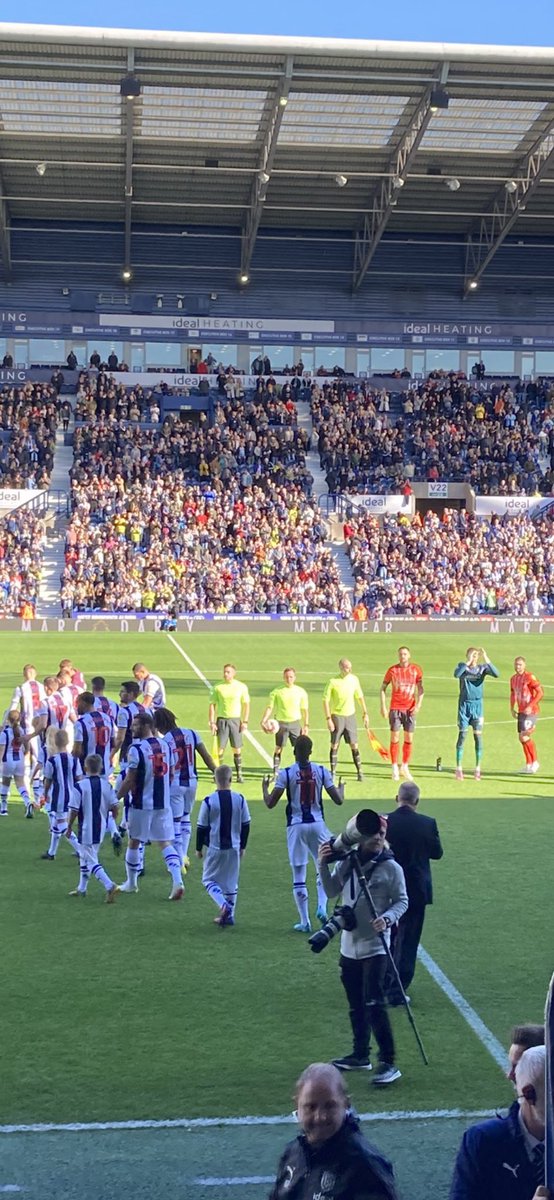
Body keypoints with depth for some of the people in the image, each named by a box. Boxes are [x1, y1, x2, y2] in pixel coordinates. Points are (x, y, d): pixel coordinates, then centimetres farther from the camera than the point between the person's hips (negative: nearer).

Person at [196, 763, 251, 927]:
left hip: (215, 848, -3)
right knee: (231, 882, 15)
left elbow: (202, 827, -6)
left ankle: (223, 905, -14)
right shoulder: (240, 799, -3)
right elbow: (246, 825, 4)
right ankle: (229, 915, 17)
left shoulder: (209, 801, -12)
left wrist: (199, 848, 6)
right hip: (233, 848, 3)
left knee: (209, 879, 9)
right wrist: (242, 846, 17)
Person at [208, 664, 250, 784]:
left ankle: (239, 774, 12)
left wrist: (245, 721, -2)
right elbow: (212, 705, 2)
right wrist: (212, 722, -5)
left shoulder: (241, 687, 0)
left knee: (237, 749, 4)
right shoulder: (218, 687, -1)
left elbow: (246, 705, 5)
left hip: (236, 720, 0)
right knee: (219, 748, -1)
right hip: (221, 720, 0)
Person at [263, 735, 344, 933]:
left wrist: (264, 786, 14)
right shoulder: (322, 771, -2)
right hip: (317, 824, 2)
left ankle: (304, 921, 6)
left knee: (299, 874, 5)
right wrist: (341, 788, 24)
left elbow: (270, 803, -6)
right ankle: (322, 906, 1)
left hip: (296, 826, -2)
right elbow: (338, 800, 2)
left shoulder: (286, 773, -8)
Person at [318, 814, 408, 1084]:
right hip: (349, 947, 6)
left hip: (375, 947, -6)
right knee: (356, 1006, 16)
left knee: (374, 1004, -13)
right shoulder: (346, 863, 4)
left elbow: (402, 902, -5)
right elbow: (331, 892, 5)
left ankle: (388, 1063, -7)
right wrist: (323, 865, -8)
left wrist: (387, 918, -23)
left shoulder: (390, 867, -9)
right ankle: (360, 1055, 31)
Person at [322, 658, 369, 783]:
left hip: (350, 716, 3)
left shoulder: (354, 679, 1)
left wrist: (365, 714, 10)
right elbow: (325, 700, -8)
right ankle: (332, 773, 9)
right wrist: (328, 719, -13)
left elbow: (360, 697, 12)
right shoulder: (333, 682, -11)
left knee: (354, 745, 2)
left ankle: (359, 772, 9)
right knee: (334, 746, 1)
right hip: (337, 716, -3)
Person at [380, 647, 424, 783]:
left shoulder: (416, 669, 2)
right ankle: (395, 768, 7)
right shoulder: (392, 670, 0)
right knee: (395, 738, -1)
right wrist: (383, 706, -3)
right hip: (395, 708, -1)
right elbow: (383, 688, 4)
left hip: (410, 709, 1)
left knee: (409, 739, 4)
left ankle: (405, 767, 17)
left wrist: (418, 705, -6)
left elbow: (420, 688, 6)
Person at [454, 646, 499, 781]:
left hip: (477, 705, 1)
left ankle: (478, 768, 10)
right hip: (464, 704, -1)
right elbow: (456, 674, -23)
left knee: (478, 736, 1)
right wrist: (467, 663, -27)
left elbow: (496, 674, -17)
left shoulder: (482, 668, 1)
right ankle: (458, 768, 4)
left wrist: (486, 659, -24)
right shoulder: (462, 666, 0)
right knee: (462, 735, -2)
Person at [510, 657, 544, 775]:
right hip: (521, 711, 8)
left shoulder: (530, 677, -14)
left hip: (531, 711, -8)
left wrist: (530, 706, -22)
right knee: (521, 738, 9)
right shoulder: (513, 679, 10)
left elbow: (540, 692, -17)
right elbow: (512, 694, 25)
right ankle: (529, 764, 19)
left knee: (524, 737, -14)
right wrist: (512, 708, 13)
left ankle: (535, 762, 1)